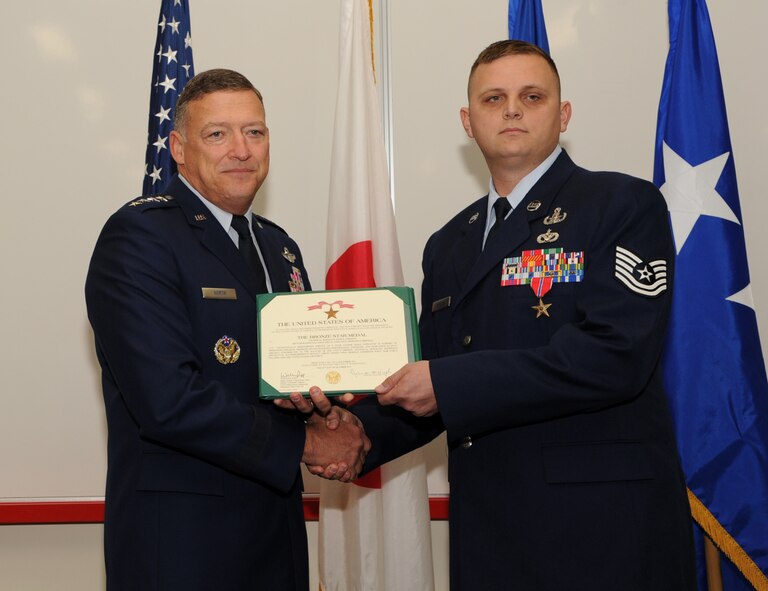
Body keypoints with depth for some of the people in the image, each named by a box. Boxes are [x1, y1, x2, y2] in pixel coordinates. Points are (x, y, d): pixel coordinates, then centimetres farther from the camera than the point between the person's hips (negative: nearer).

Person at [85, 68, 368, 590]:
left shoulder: (280, 247, 11)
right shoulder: (140, 234, -13)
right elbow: (168, 400, -23)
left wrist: (330, 418, -7)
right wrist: (305, 443, -15)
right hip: (181, 536, -7)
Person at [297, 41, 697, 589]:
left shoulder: (624, 205, -5)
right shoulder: (448, 245, 12)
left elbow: (615, 354, -19)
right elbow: (433, 374, 14)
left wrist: (448, 384, -18)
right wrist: (363, 431, -5)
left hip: (604, 523, -5)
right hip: (485, 520, 5)